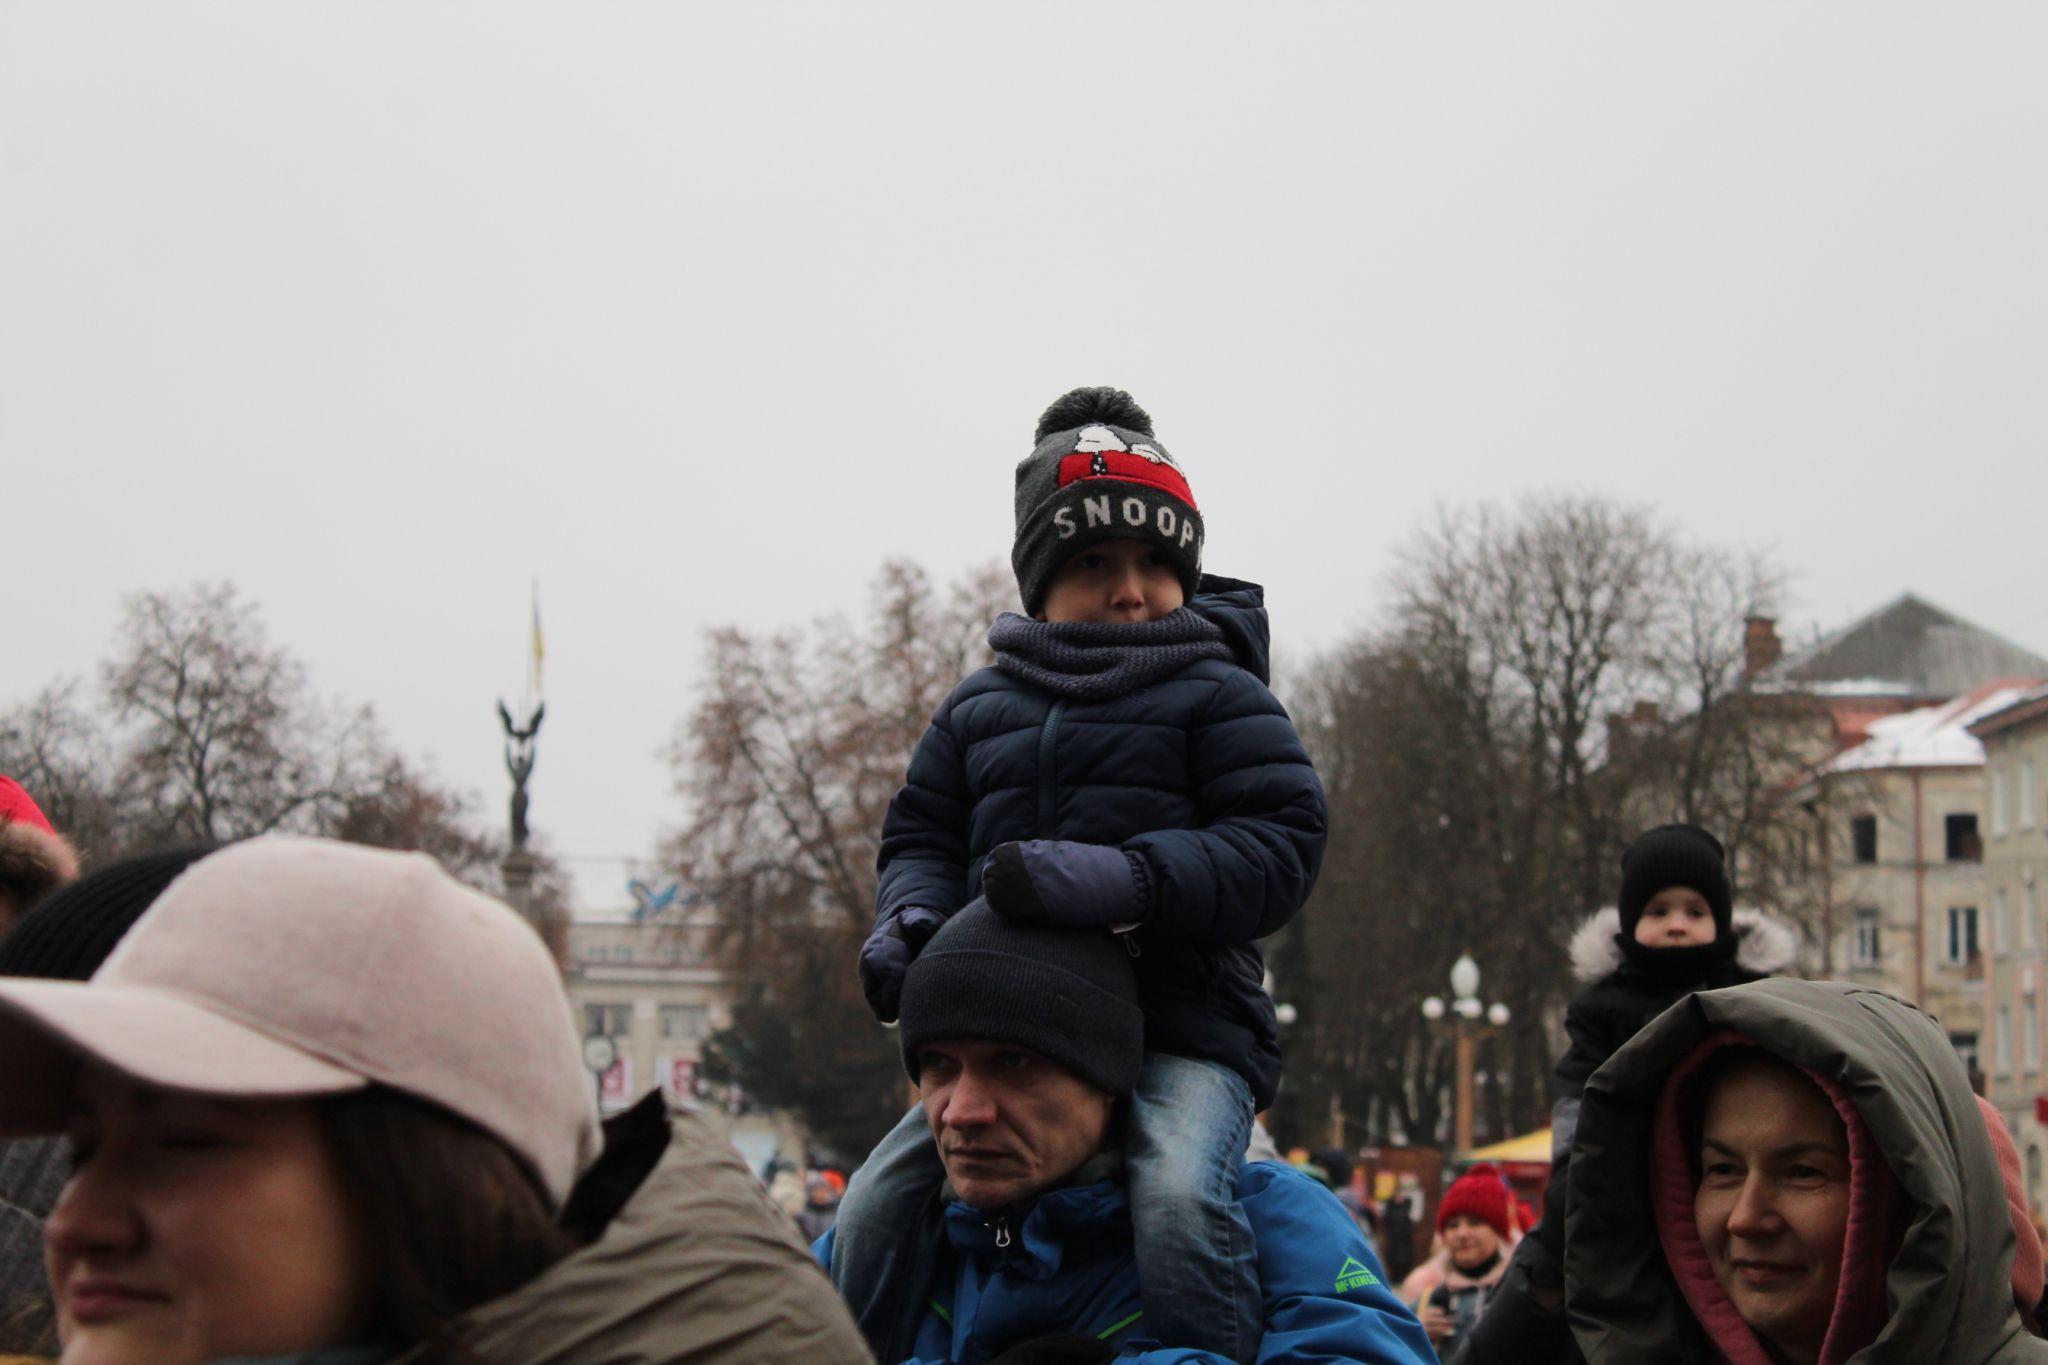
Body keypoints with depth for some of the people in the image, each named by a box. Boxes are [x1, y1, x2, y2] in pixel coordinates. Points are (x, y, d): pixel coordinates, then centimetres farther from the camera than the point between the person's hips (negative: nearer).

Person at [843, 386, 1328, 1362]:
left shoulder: (1217, 694, 2)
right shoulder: (979, 708, 16)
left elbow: (1282, 841, -9)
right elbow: (921, 832, 20)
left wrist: (1129, 878, -25)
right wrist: (910, 913, -6)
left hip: (1183, 1030, -5)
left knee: (1177, 1194, -33)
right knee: (873, 1208, -4)